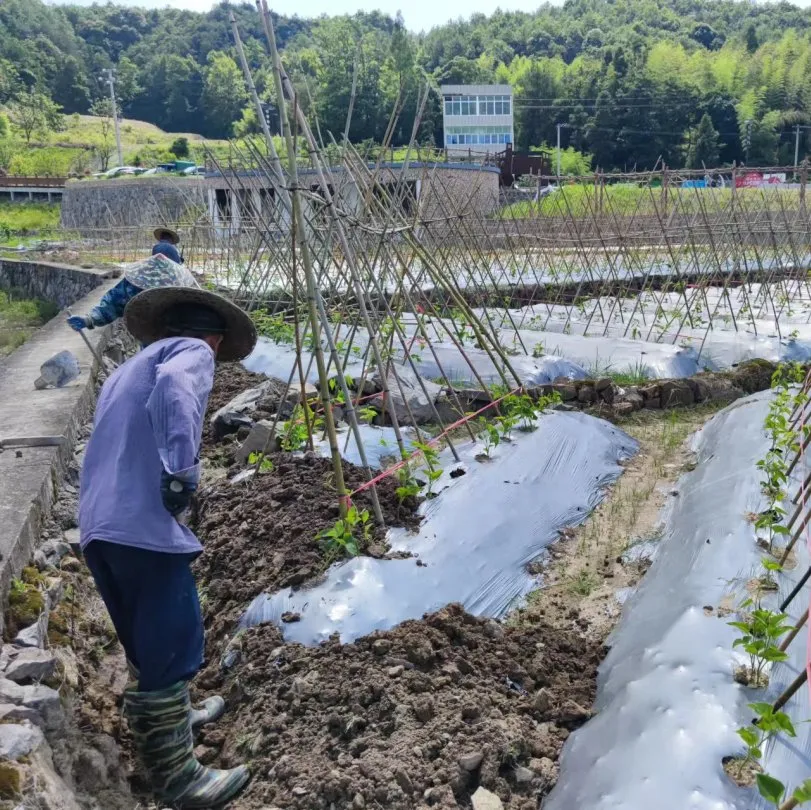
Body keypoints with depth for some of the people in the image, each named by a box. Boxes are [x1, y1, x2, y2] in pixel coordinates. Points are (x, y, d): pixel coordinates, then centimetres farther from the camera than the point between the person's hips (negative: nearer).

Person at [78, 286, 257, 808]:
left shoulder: (128, 369, 29)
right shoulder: (193, 352, 3)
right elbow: (172, 387, -20)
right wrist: (182, 471, -22)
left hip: (99, 527, 9)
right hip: (145, 524, -9)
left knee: (149, 647, 23)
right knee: (173, 649, -1)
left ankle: (165, 723, 39)